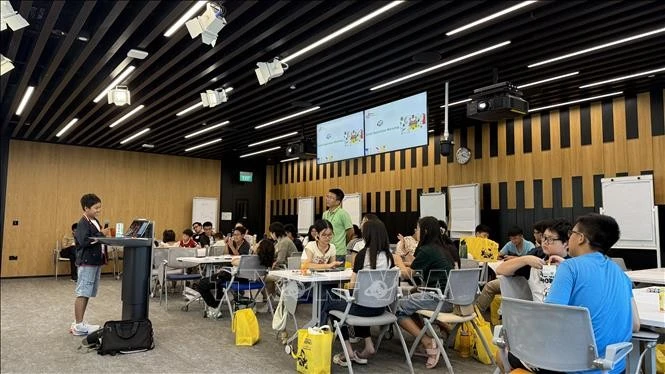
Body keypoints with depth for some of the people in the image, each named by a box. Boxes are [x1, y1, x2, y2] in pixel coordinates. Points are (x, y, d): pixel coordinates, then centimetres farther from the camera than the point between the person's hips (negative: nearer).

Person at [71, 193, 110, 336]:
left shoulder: (95, 222, 15)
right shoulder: (83, 223, -13)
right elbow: (84, 241, -26)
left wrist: (105, 235, 3)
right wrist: (101, 234, -22)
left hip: (96, 261, 9)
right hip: (87, 262, -9)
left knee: (87, 294, 14)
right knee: (82, 294, -3)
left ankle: (79, 323, 23)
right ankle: (78, 326, 3)